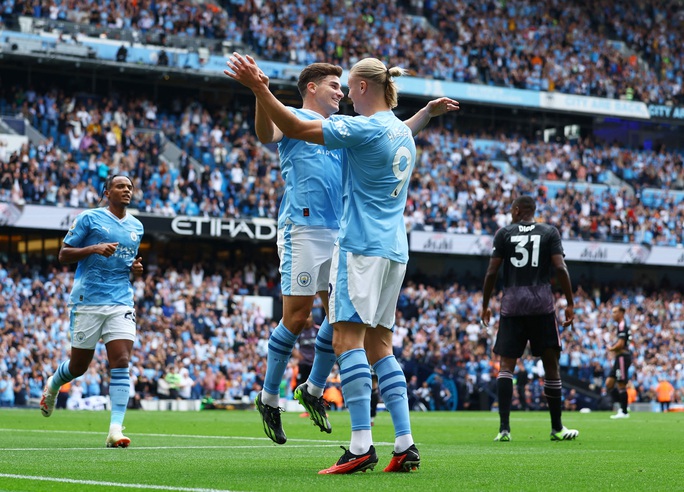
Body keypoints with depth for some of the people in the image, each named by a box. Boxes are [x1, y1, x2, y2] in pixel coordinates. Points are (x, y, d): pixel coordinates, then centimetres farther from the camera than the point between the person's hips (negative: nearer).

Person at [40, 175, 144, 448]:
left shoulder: (137, 227, 15)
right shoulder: (89, 218, -1)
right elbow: (63, 255, -2)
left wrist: (135, 268, 6)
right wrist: (94, 248, -17)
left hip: (121, 302, 3)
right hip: (88, 301, -3)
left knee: (121, 362, -13)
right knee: (79, 366, 6)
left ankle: (115, 430, -17)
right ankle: (52, 385, 42)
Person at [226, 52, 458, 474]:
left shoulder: (365, 128, -11)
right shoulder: (402, 131, 15)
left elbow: (298, 129, -17)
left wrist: (259, 89, -17)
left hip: (362, 246, -9)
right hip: (394, 249, 9)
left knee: (348, 339, -12)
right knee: (379, 345, 10)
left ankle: (362, 446, -20)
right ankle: (406, 446, 4)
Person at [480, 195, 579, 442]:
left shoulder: (504, 233, 7)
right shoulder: (549, 232, 7)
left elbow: (491, 272, 2)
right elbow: (560, 268, -3)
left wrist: (485, 305, 11)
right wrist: (570, 304, 1)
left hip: (512, 304, 0)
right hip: (542, 304, 0)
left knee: (506, 365, 2)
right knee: (551, 364, 8)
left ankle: (504, 427, -10)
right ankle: (557, 428, 12)